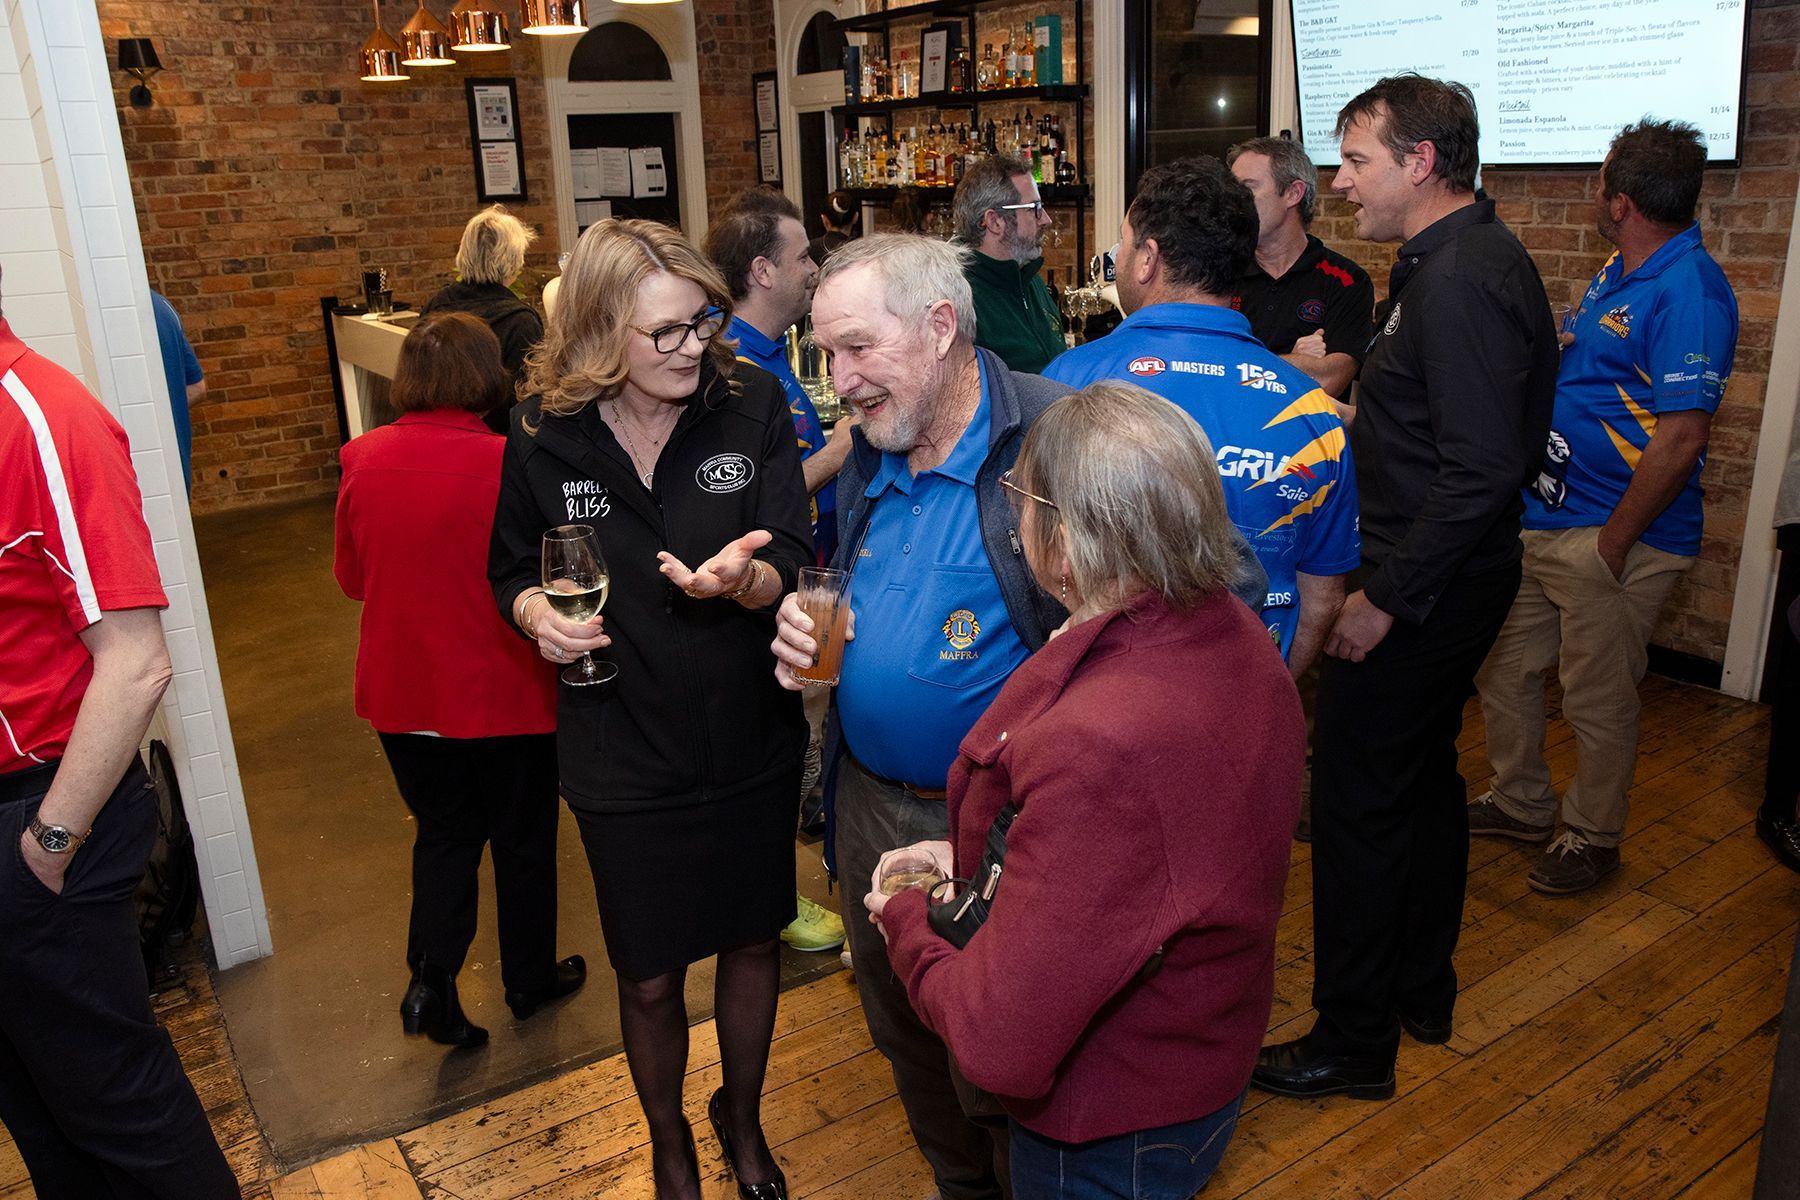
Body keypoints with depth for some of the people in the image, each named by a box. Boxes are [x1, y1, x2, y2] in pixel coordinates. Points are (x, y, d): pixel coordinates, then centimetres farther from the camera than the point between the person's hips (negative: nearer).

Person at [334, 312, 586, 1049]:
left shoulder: (365, 459, -7)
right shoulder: (504, 464, -21)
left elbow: (351, 577, 5)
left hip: (402, 694, 4)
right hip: (503, 693, -3)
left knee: (443, 832, 21)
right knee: (522, 838, 16)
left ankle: (431, 980, 11)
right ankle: (529, 979, 33)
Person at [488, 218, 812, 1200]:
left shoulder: (752, 408, -10)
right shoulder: (543, 436, -8)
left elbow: (792, 571, -12)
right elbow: (512, 569, 7)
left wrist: (742, 577, -35)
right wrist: (537, 612, -15)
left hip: (753, 743, 1)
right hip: (623, 758, 0)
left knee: (752, 941, 19)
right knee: (650, 978, 13)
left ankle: (742, 1119, 50)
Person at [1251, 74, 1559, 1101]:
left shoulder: (1461, 279, -21)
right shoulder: (1460, 259, 11)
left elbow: (1483, 468, -27)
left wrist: (1386, 597, -23)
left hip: (1422, 590, -11)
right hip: (1446, 581, 11)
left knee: (1358, 798, -1)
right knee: (1424, 776, 20)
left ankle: (1355, 1041, 14)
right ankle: (1424, 988, 37)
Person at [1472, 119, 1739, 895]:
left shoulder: (1688, 292, -20)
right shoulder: (1619, 272, 10)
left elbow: (1681, 439, -24)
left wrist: (1613, 542, -20)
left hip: (1611, 538, -9)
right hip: (1542, 516, 9)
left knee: (1597, 698, 7)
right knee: (1503, 668, 17)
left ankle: (1593, 836, 27)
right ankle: (1521, 804, 36)